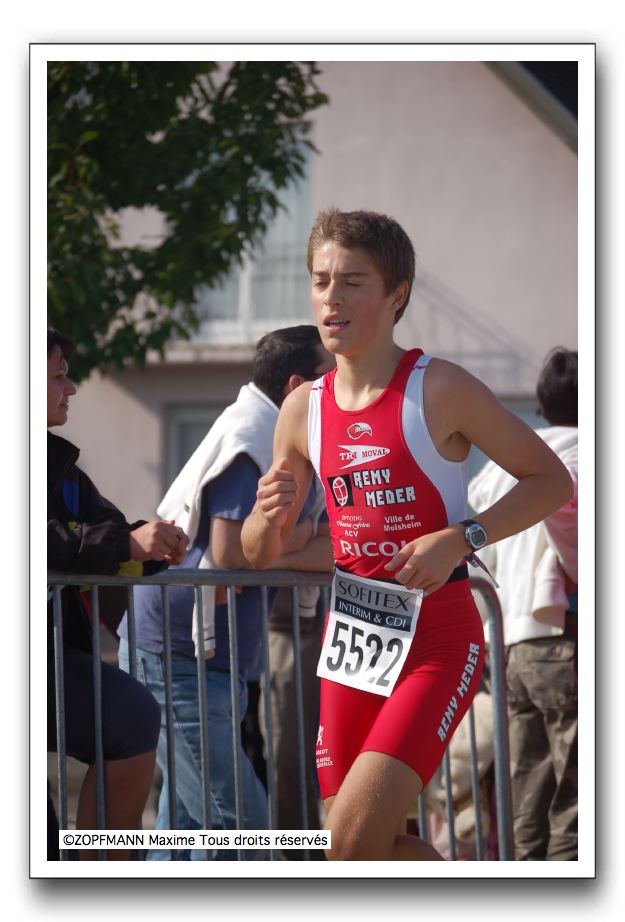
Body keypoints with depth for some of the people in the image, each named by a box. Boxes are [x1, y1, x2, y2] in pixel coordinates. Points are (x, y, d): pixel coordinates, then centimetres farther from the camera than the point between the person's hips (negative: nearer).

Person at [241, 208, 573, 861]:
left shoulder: (438, 390, -9)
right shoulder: (303, 409, 5)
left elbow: (551, 479, -4)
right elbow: (260, 556, 13)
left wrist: (461, 539, -18)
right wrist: (267, 516, -11)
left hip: (435, 639, -6)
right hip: (349, 635, 6)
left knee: (353, 844, -19)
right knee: (371, 849, 9)